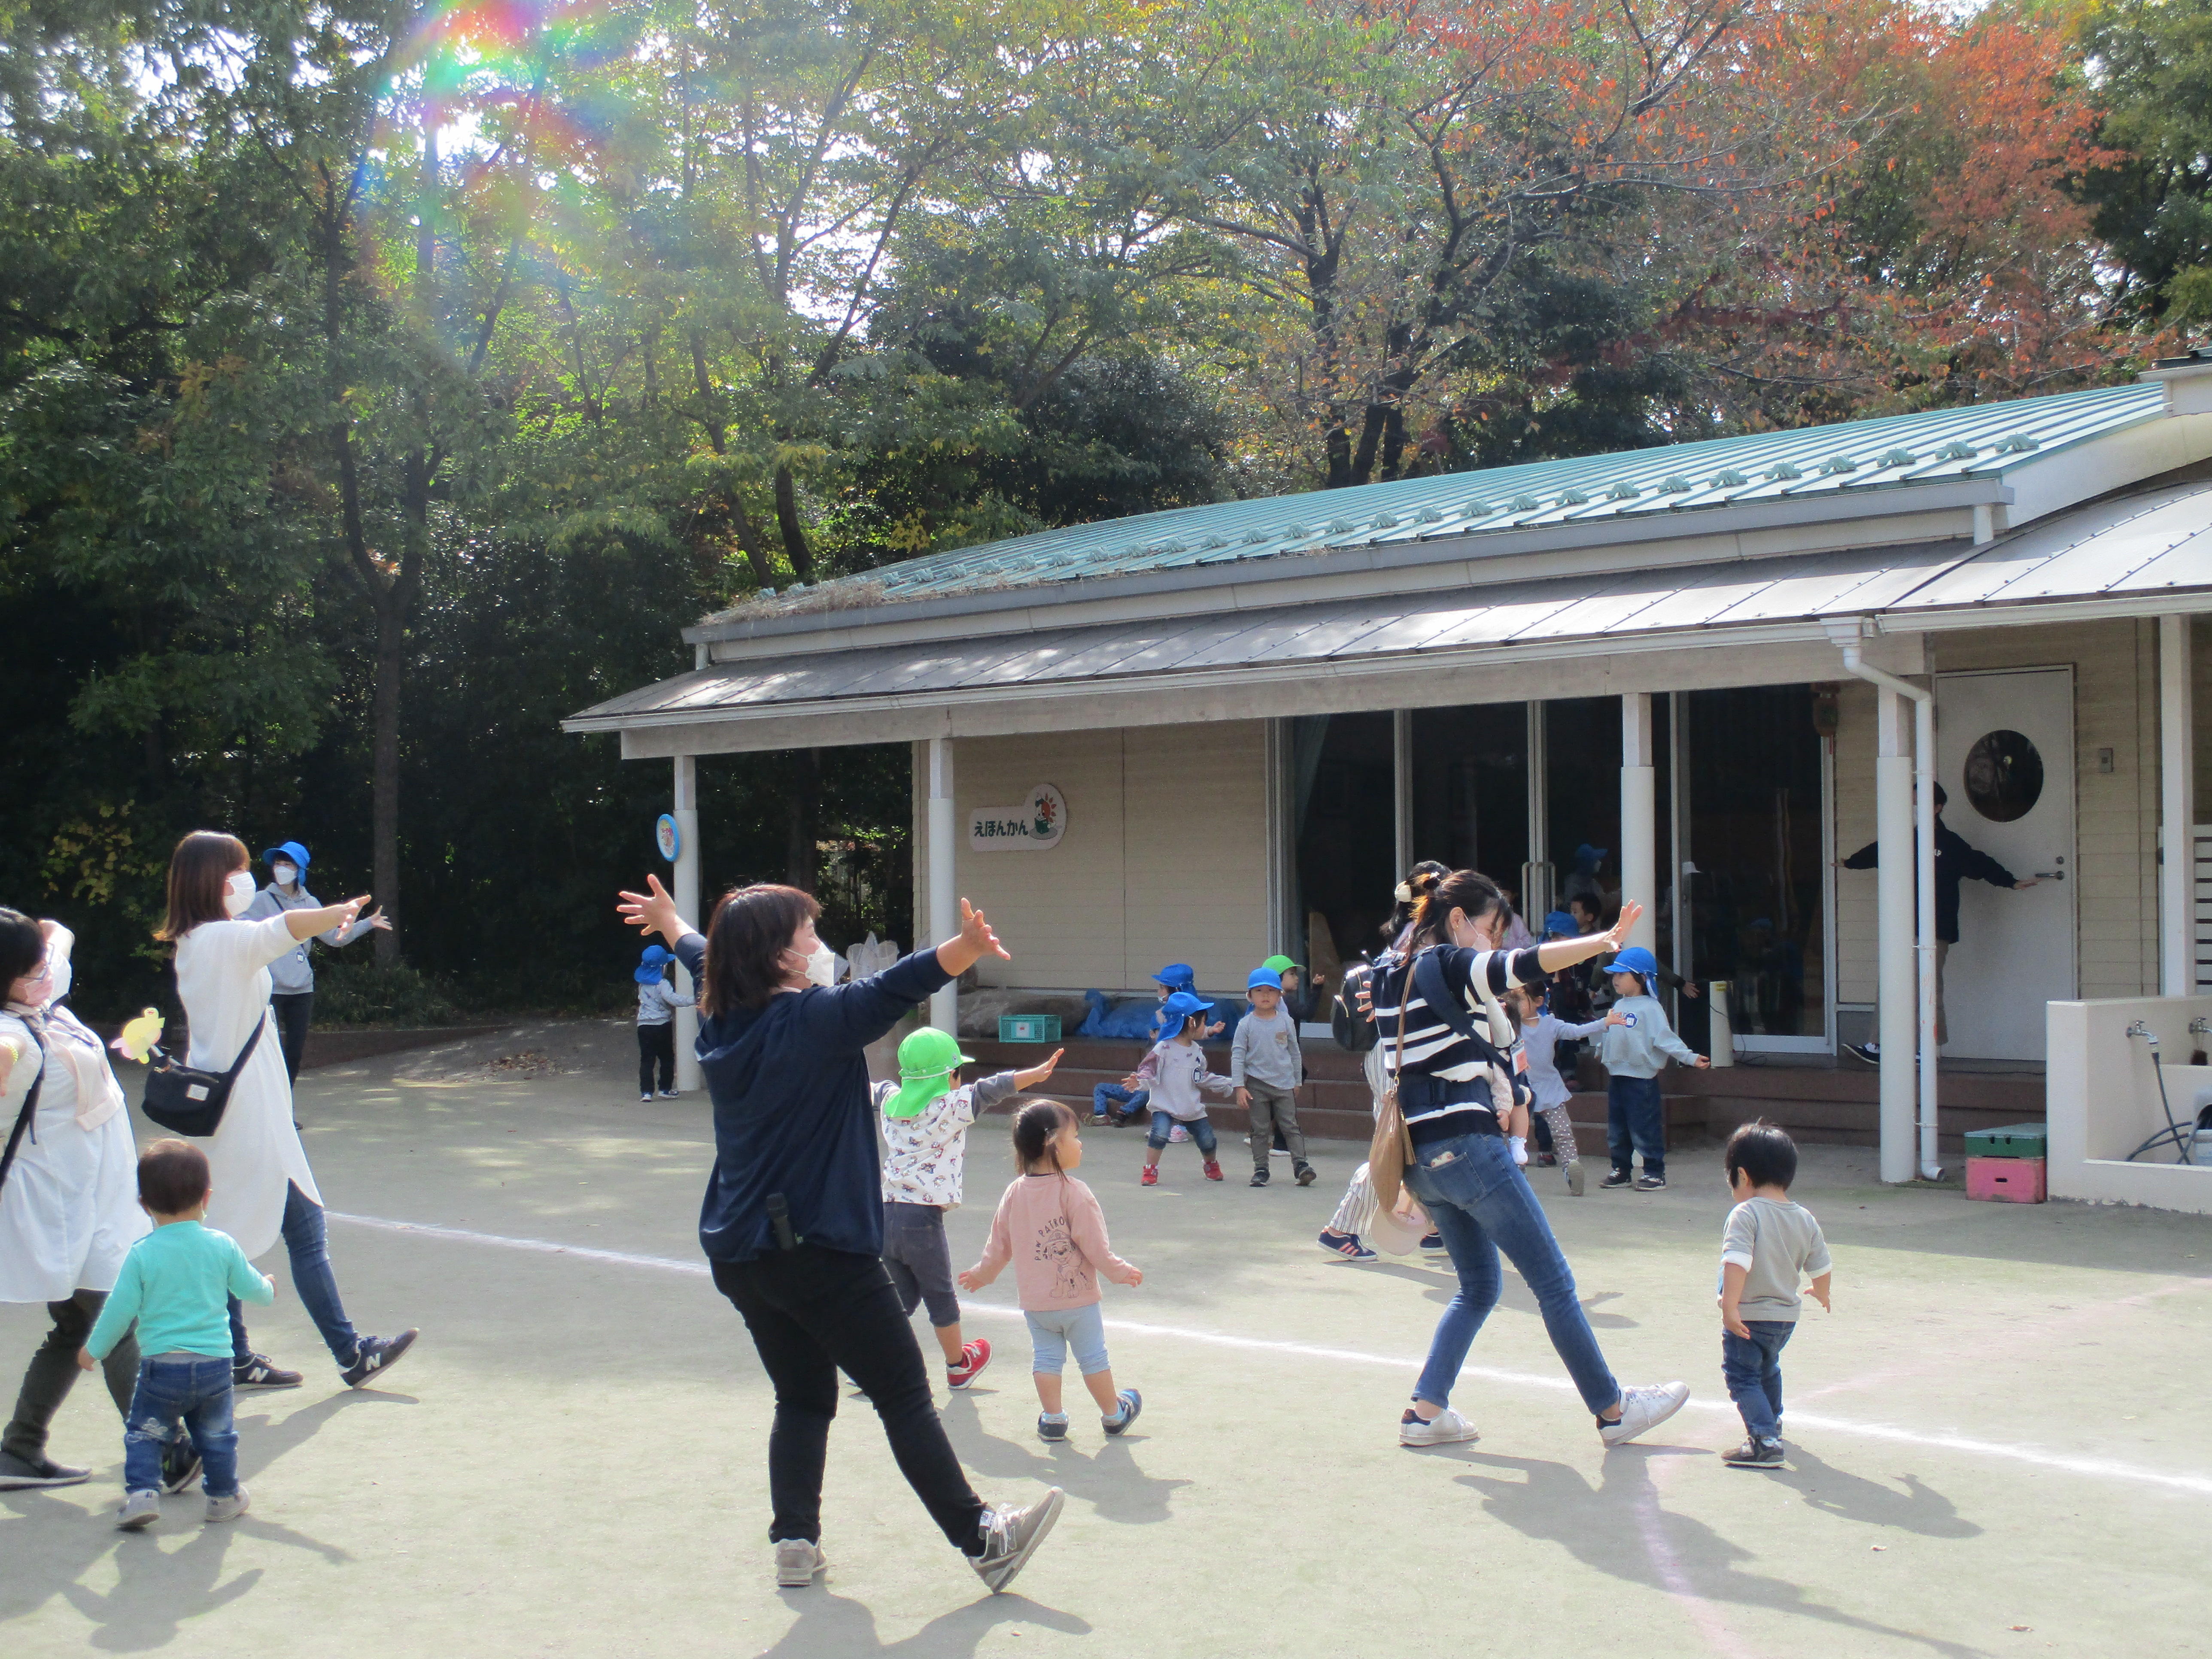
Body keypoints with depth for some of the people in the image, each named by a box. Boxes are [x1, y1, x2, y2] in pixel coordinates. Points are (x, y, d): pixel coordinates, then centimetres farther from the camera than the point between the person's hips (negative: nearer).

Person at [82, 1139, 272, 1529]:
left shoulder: (142, 1254, -8)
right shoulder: (223, 1247, -1)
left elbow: (121, 1309, -5)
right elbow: (251, 1288, 11)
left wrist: (94, 1349, 10)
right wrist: (268, 1289, 35)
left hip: (161, 1365, -2)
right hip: (215, 1363, 2)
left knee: (145, 1433, 13)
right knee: (216, 1435, 18)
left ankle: (142, 1492, -1)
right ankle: (224, 1496, 26)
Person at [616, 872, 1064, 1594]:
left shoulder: (724, 1019, 8)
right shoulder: (812, 1020, -16)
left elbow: (705, 957, 29)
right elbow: (887, 992, -34)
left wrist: (672, 924, 51)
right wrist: (961, 953, -50)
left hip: (741, 1255, 8)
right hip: (819, 1251, -8)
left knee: (803, 1397, 18)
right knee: (905, 1395, -1)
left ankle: (795, 1541, 15)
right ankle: (984, 1541, 5)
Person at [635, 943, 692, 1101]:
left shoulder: (642, 983, 8)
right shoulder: (662, 984, -13)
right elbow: (673, 999, -26)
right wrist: (692, 1000, -28)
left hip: (644, 1025, 5)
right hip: (662, 1025, -5)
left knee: (646, 1060, 4)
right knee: (667, 1059, 10)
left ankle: (646, 1091, -4)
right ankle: (666, 1089, 13)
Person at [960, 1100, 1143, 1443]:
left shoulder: (1014, 1193, -2)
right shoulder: (1074, 1193, -19)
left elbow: (999, 1246, 8)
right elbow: (1095, 1247, -16)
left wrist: (982, 1275, 25)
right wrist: (1122, 1272, -1)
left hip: (1034, 1302, 4)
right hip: (1078, 1298, -4)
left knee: (1046, 1357, 16)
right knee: (1093, 1357, 11)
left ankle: (1052, 1418, 16)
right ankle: (1113, 1415, 24)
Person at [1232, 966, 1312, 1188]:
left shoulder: (1286, 1022, 3)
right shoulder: (1246, 1025, -3)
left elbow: (1295, 1053, 13)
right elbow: (1237, 1056, -2)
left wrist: (1297, 1081, 15)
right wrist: (1239, 1087, -8)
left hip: (1284, 1084, 1)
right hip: (1257, 1085, -1)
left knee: (1290, 1126, -2)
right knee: (1260, 1130, 5)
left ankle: (1301, 1164, -6)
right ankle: (1260, 1169, 10)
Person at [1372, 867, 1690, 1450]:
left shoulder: (1389, 974, 12)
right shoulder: (1450, 965, -12)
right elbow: (1524, 965, -27)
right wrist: (1604, 942, -34)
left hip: (1420, 1154, 9)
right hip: (1467, 1145, -9)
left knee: (1478, 1287, 19)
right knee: (1554, 1281, 2)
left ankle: (1425, 1411, 12)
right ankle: (1613, 1411, 10)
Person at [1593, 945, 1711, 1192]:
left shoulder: (1650, 1008, -12)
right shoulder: (1618, 1006, 12)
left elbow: (1665, 1038, -17)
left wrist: (1690, 1058, -26)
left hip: (1641, 1077, -8)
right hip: (1617, 1076, 8)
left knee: (1645, 1129, -4)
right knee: (1616, 1129, 13)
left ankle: (1655, 1173, 4)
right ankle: (1621, 1170, 24)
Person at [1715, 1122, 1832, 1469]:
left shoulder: (1746, 1214, -18)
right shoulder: (1805, 1219, 2)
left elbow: (1737, 1263, -30)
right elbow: (1822, 1268, 9)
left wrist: (1729, 1306, -31)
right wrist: (1822, 1295, 29)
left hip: (1749, 1317, -8)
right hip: (1787, 1315, 8)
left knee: (1742, 1376, -2)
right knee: (1768, 1368, 30)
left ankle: (1764, 1439, -17)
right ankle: (1772, 1420, 51)